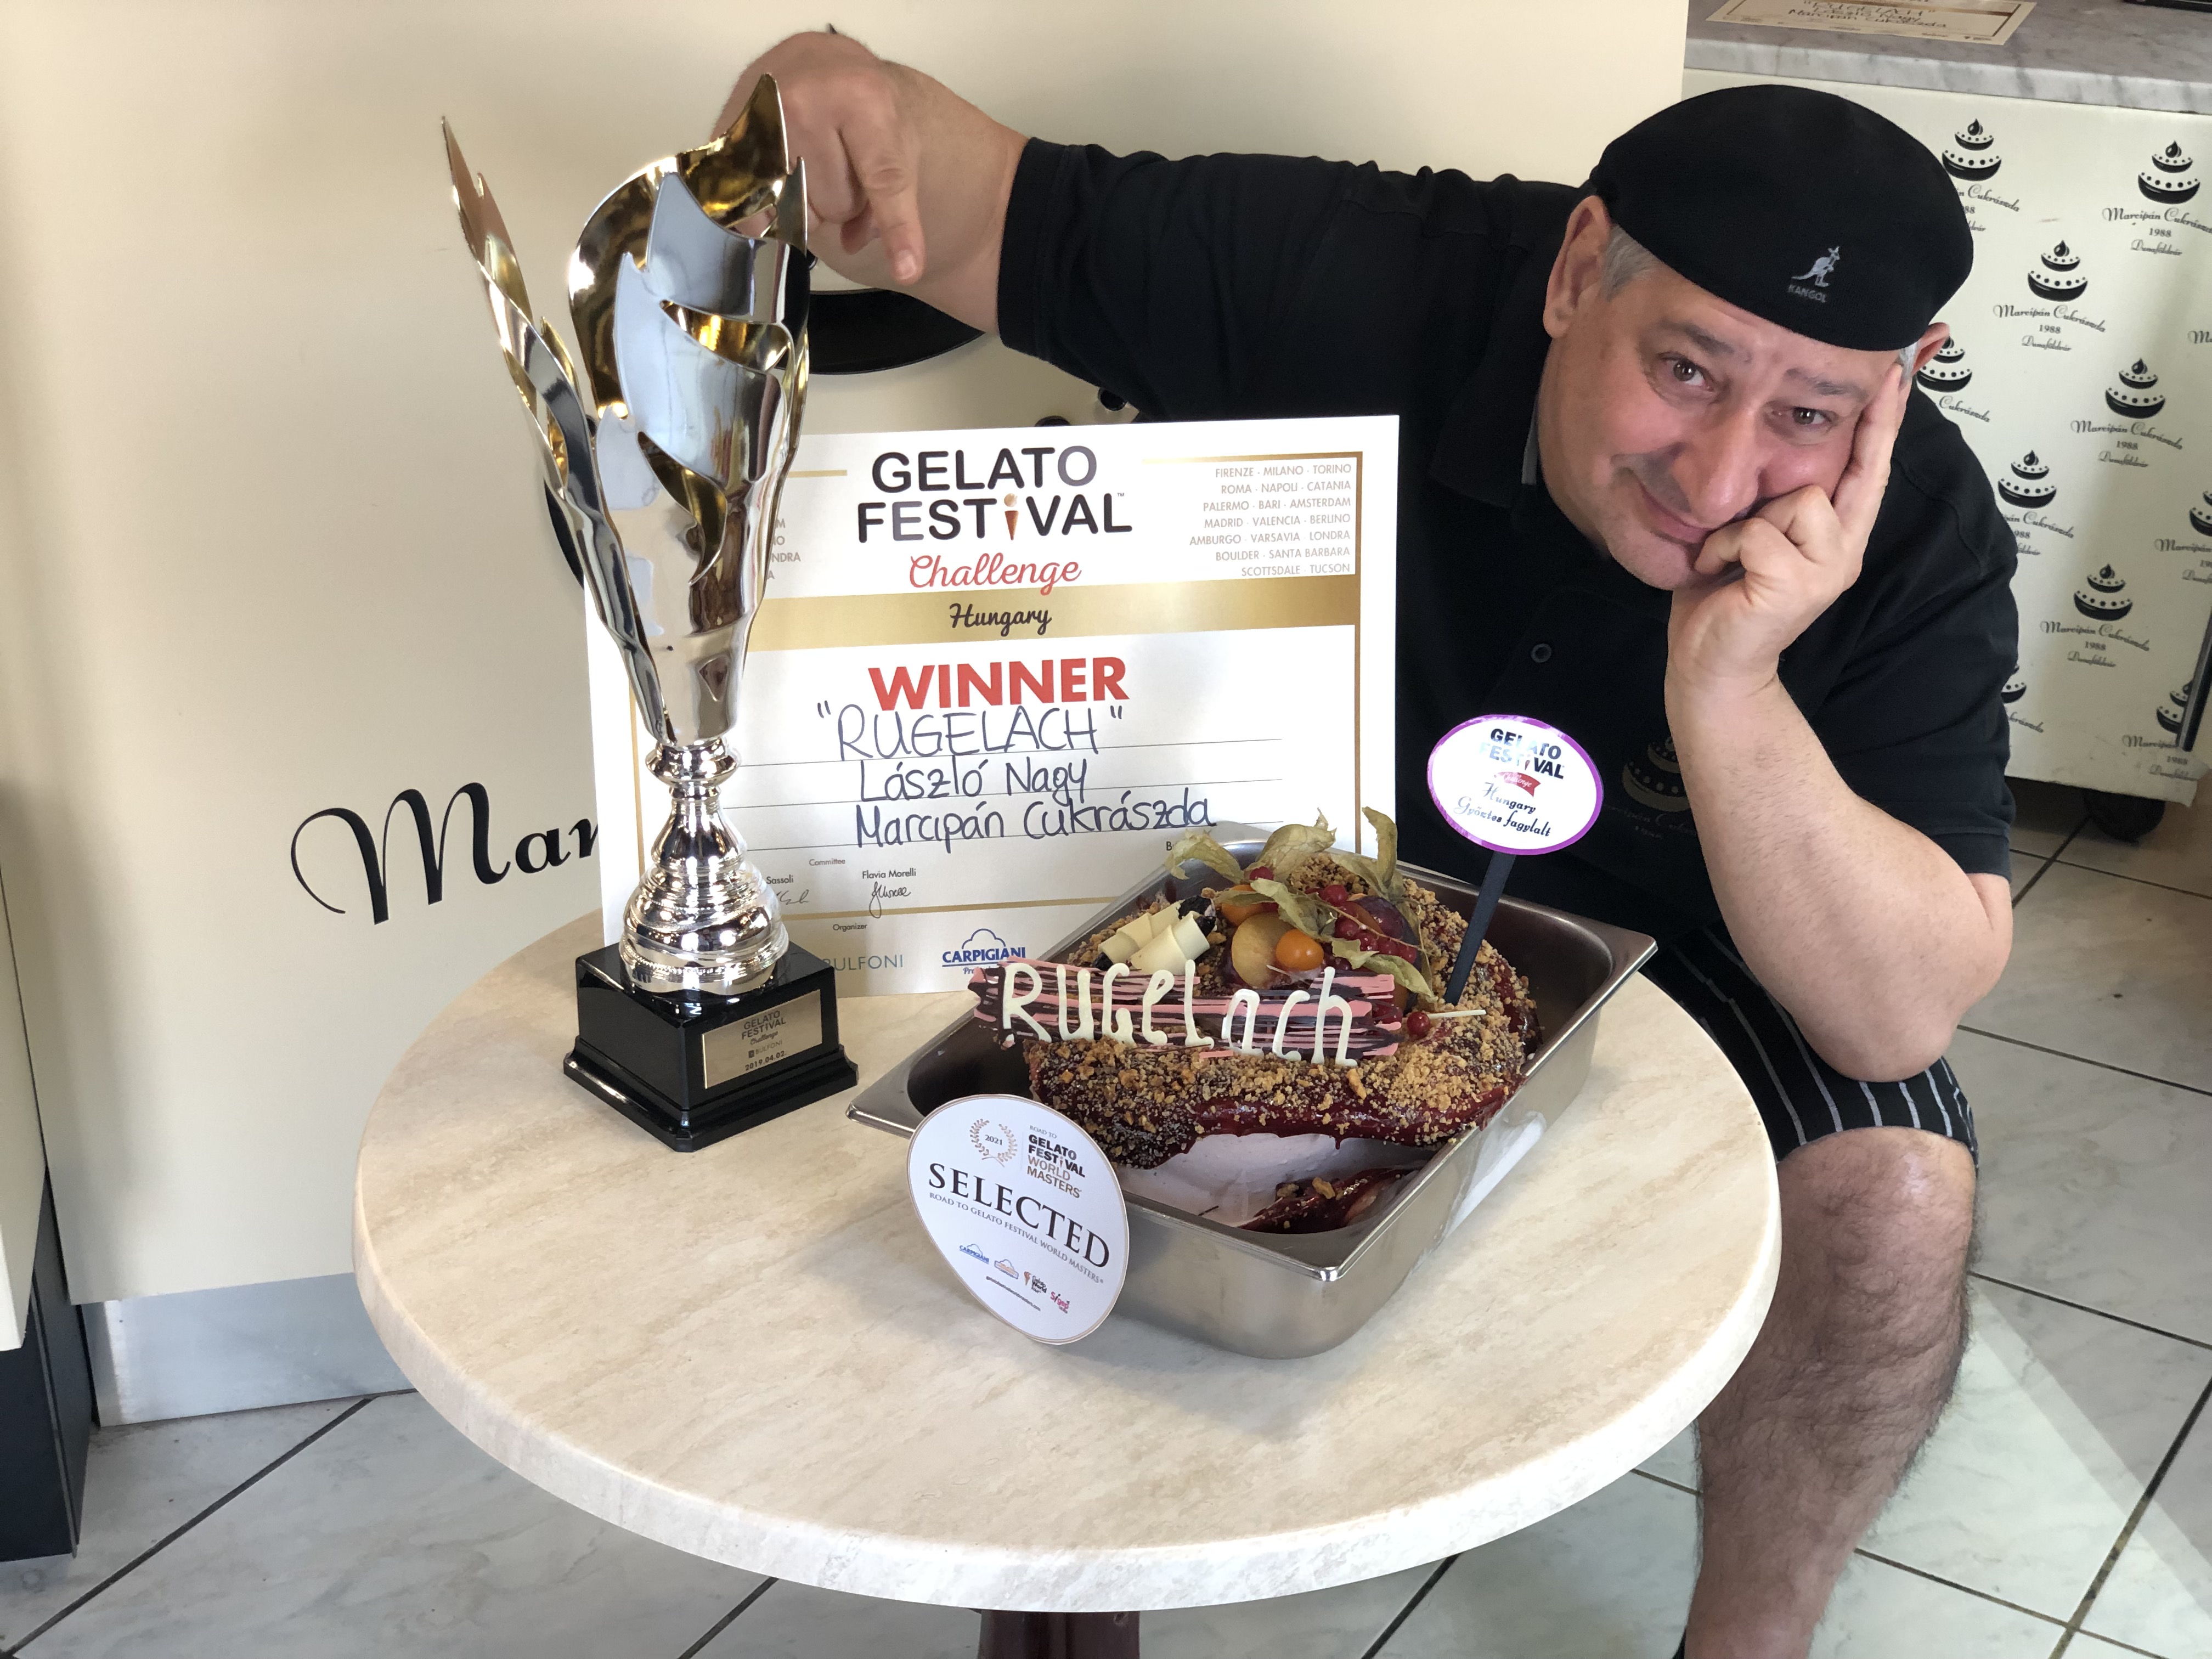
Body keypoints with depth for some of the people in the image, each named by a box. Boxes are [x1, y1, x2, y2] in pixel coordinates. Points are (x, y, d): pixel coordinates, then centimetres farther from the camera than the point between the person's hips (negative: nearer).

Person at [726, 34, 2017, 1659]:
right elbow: (966, 209, -18)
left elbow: (1900, 1018, -29)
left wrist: (1729, 688, -44)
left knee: (1894, 1201, -25)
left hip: (1664, 932, 0)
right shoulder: (1346, 281, -26)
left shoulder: (1917, 537, -25)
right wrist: (846, 94, -43)